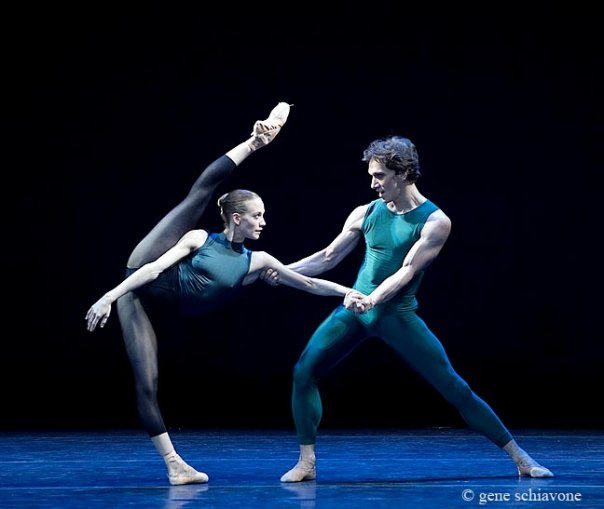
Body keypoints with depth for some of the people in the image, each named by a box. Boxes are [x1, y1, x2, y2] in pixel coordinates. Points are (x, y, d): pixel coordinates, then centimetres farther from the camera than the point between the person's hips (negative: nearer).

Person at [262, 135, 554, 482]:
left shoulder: (435, 221, -8)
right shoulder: (367, 213, 4)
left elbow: (407, 271, -17)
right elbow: (328, 258, 9)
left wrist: (372, 299, -32)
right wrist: (284, 272, -4)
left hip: (398, 315, -4)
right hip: (354, 309, 4)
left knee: (455, 387, -5)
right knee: (304, 372, -12)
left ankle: (520, 457, 5)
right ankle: (306, 463, -2)